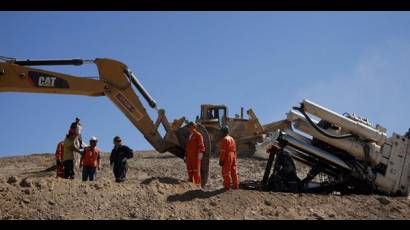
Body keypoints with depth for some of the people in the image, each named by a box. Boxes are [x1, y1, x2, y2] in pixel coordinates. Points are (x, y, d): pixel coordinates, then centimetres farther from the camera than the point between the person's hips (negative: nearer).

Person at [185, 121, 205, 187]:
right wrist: (185, 156, 21)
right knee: (189, 170, 5)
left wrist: (200, 153, -24)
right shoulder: (189, 136, 21)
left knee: (196, 170, -8)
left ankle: (197, 184, -7)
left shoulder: (198, 135, -3)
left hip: (196, 156, -7)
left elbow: (201, 145, -12)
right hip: (189, 156, 8)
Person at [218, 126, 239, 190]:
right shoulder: (232, 139, 13)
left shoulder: (224, 139, -13)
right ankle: (235, 185, 15)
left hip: (227, 158, -8)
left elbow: (223, 151, -17)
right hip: (233, 157, 8)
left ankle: (227, 186, -2)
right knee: (233, 171, 11)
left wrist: (221, 160, -16)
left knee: (226, 172, -3)